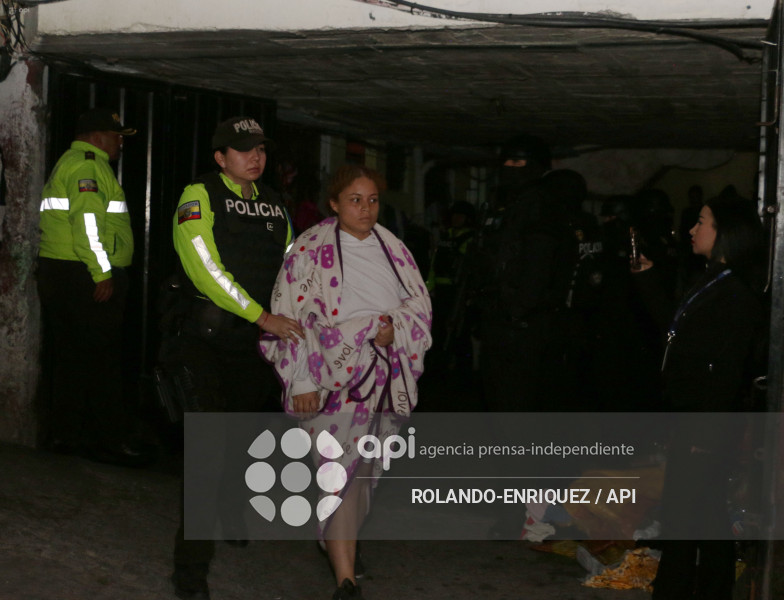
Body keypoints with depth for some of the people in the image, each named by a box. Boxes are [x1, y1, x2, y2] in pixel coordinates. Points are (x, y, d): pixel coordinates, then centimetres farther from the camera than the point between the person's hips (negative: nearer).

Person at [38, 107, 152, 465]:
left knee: (72, 357, 12)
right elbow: (87, 220, -21)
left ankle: (66, 434, 17)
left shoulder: (69, 163, 23)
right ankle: (112, 439, -3)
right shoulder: (89, 164, -10)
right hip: (83, 277, -11)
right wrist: (102, 273, -22)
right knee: (102, 360, -6)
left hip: (60, 275, 11)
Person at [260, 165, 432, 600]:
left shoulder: (392, 248, 11)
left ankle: (339, 542, 36)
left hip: (386, 379, 5)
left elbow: (419, 302, 14)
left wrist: (395, 327, -7)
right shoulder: (311, 250, -4)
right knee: (341, 470, -11)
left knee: (364, 470, 13)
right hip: (335, 379, -5)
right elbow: (292, 318, -6)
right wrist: (302, 381, -11)